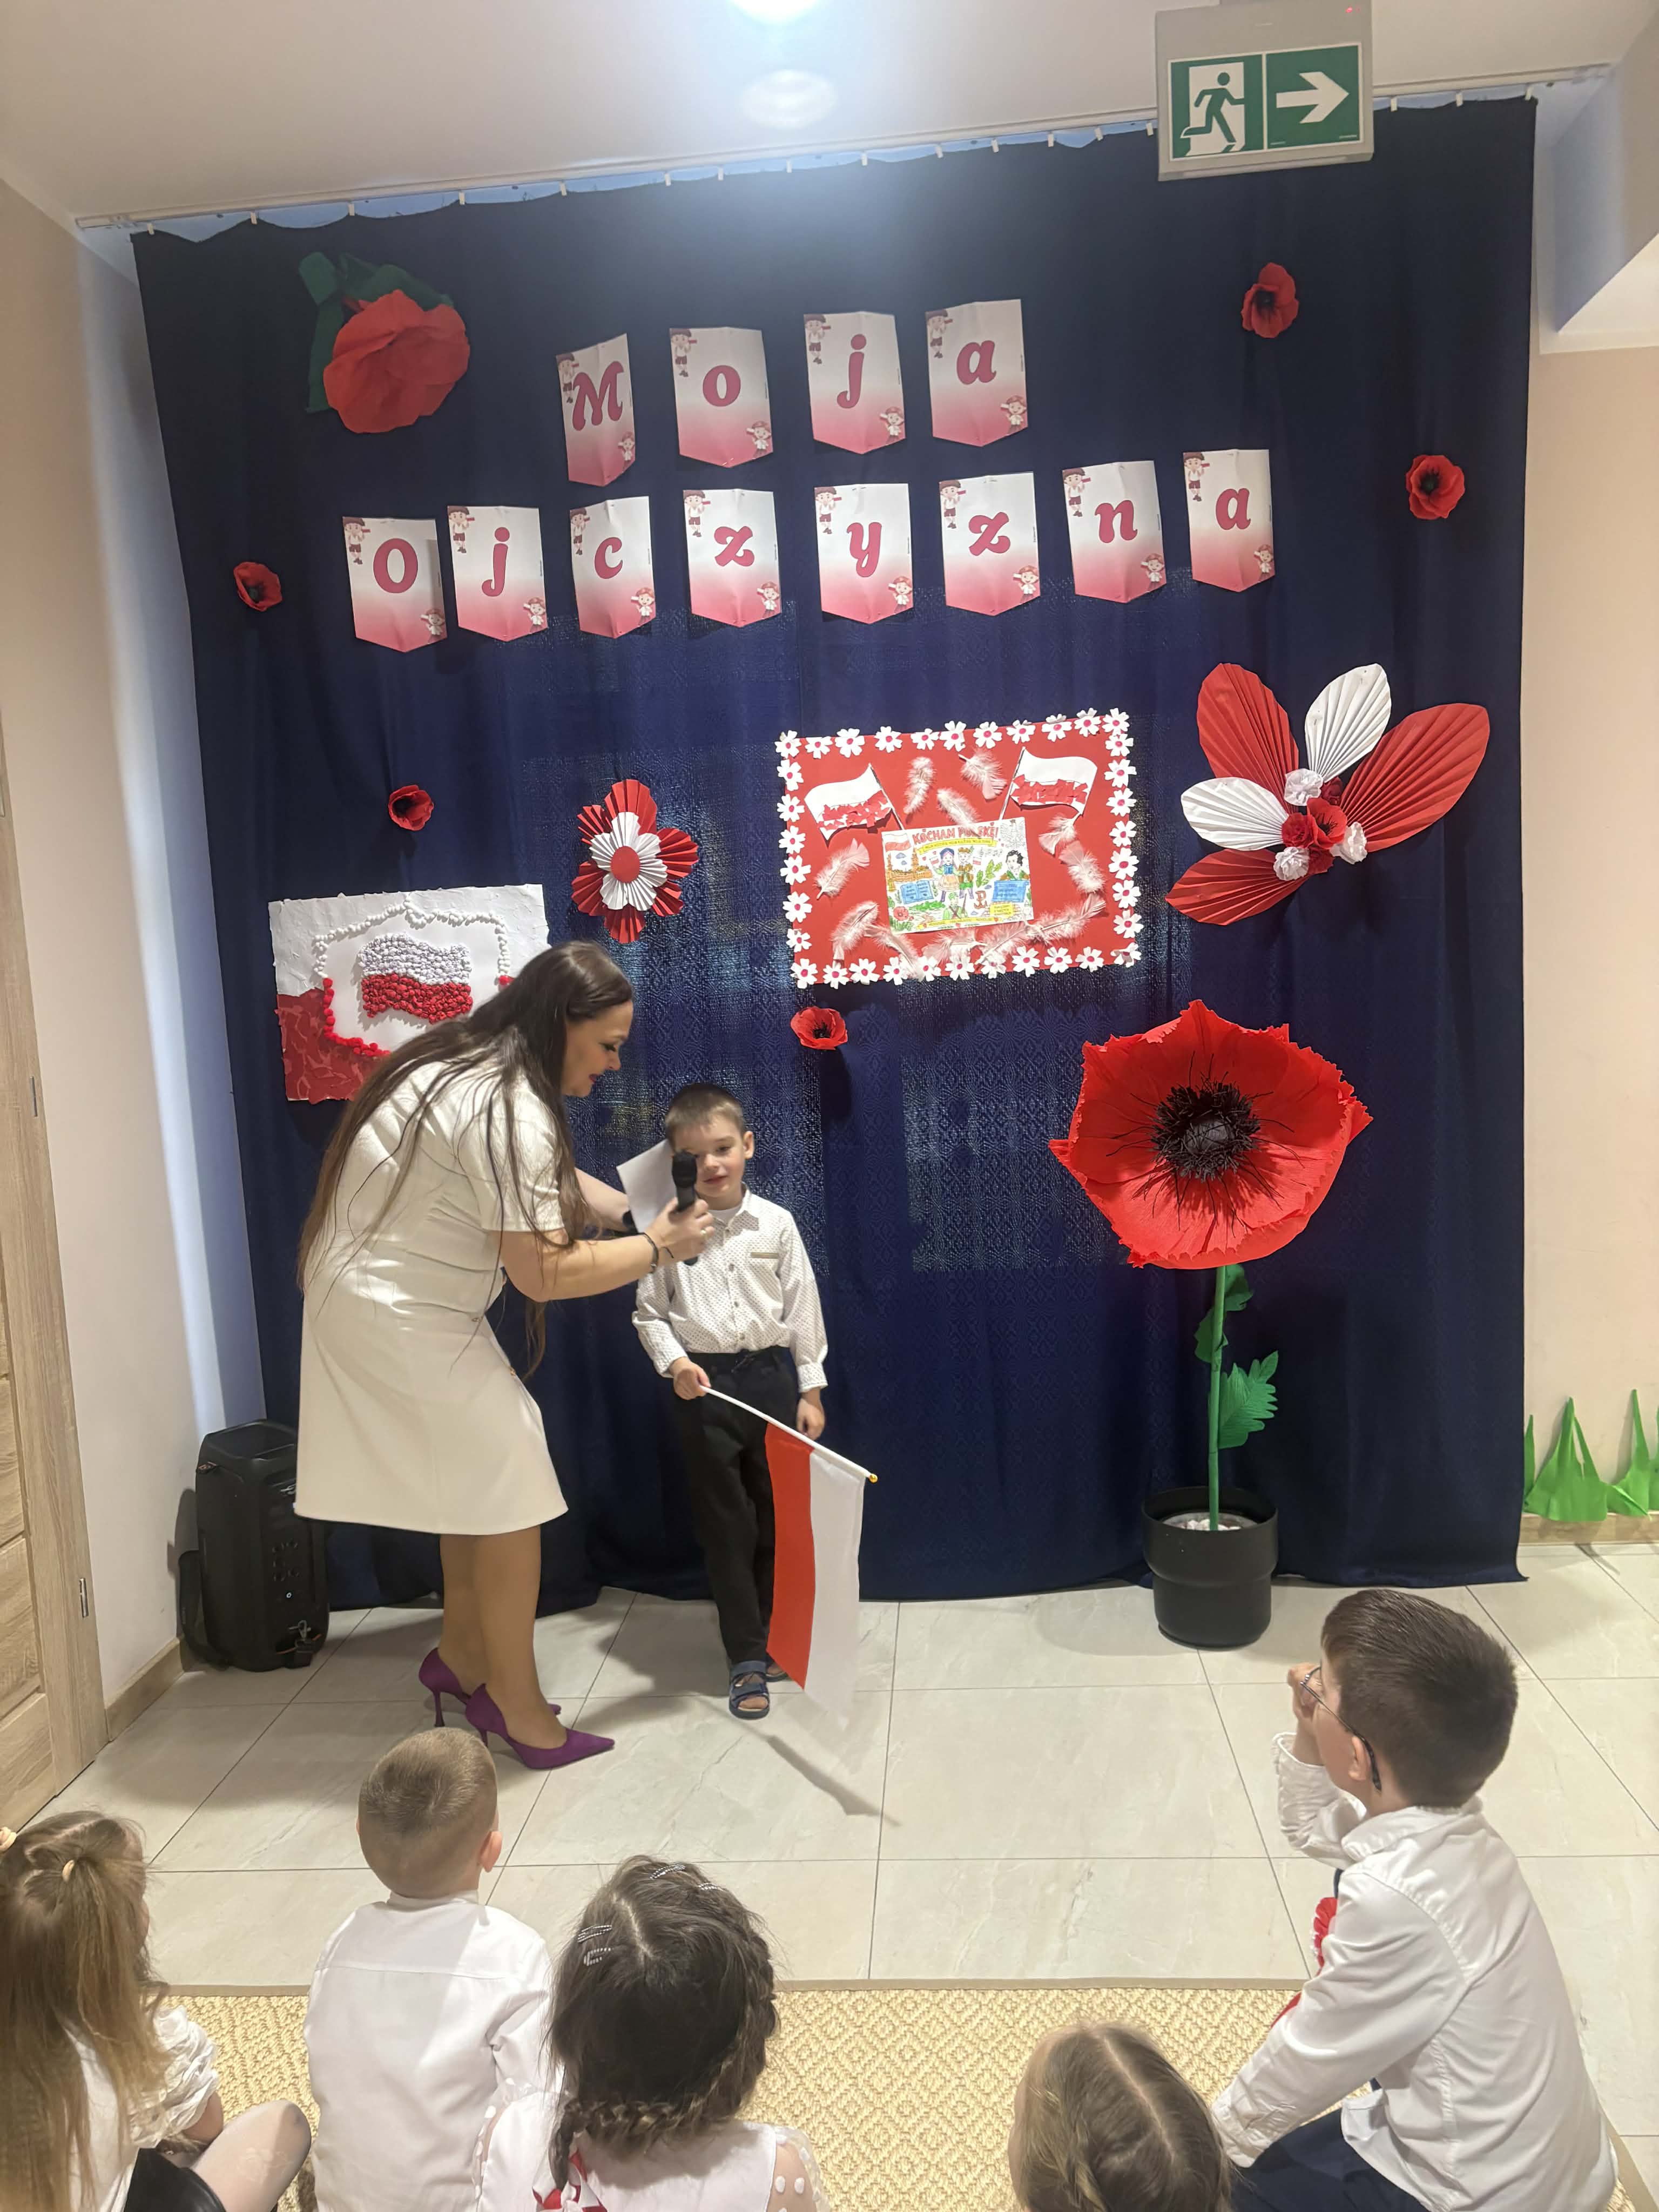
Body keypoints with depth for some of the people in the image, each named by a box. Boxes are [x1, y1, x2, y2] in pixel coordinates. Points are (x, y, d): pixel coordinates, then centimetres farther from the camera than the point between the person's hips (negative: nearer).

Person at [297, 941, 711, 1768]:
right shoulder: (508, 1112, -27)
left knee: (480, 1472, 18)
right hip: (399, 1319, -10)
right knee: (511, 1492, -3)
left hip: (386, 1296, 10)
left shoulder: (472, 1063, 5)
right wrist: (657, 1248, -13)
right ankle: (519, 1711, 10)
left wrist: (643, 1212, 4)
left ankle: (461, 1655, 32)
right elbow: (544, 1272, -26)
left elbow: (552, 1178, 16)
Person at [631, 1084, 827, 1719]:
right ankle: (746, 1658, 16)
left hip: (770, 1376, 1)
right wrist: (673, 1362, -15)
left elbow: (803, 1309, 3)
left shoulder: (775, 1224, -2)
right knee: (724, 1523, 5)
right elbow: (649, 1312, 2)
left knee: (779, 1513, 12)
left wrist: (811, 1391, 3)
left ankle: (777, 1638, 31)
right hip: (703, 1384, -1)